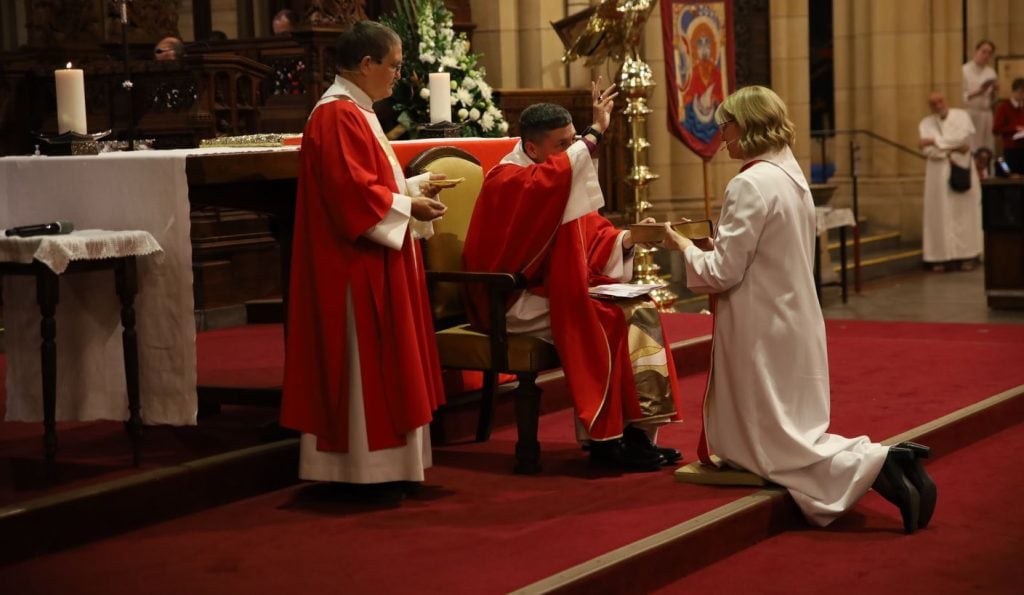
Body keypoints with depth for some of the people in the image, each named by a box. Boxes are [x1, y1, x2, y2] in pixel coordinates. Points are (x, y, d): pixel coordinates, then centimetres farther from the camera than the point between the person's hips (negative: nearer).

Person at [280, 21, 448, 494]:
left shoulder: (354, 111, 16)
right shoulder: (337, 116, -17)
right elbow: (353, 192, -24)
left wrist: (413, 187, 11)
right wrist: (408, 206, -15)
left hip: (368, 263, 11)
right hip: (354, 264, -11)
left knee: (374, 362, 12)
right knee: (362, 363, -5)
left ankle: (372, 464, 18)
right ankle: (364, 468, 1)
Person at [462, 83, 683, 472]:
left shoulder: (566, 177, 12)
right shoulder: (507, 179, -16)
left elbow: (592, 233, 12)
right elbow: (553, 177, -37)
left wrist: (625, 239, -9)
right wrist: (596, 132, -31)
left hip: (564, 290, 9)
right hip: (519, 304, -9)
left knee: (641, 311, -9)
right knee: (605, 320, -26)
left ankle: (636, 428, -12)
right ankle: (604, 438, -18)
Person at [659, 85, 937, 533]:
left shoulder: (750, 184, -18)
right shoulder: (792, 176, 10)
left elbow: (723, 272, -16)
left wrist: (683, 246, 0)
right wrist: (713, 244, 17)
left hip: (763, 332, -9)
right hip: (795, 323, 9)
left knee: (778, 447, -1)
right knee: (797, 435, 14)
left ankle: (877, 464, -17)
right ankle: (884, 459, -3)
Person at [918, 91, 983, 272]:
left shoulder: (961, 116, 4)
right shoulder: (925, 124, 5)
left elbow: (962, 136, -14)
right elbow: (929, 151, -7)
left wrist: (935, 141, -13)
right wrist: (953, 150, -12)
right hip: (938, 174, 0)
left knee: (963, 212, 0)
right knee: (940, 214, -4)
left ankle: (967, 255, 2)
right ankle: (941, 257, -4)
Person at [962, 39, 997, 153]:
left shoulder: (991, 72, 12)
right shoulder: (965, 70, -7)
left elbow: (992, 99, 14)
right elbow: (962, 96, -10)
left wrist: (993, 92, -6)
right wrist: (978, 92, -22)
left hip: (986, 114, 6)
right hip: (970, 113, -6)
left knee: (988, 149, 5)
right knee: (971, 149, -9)